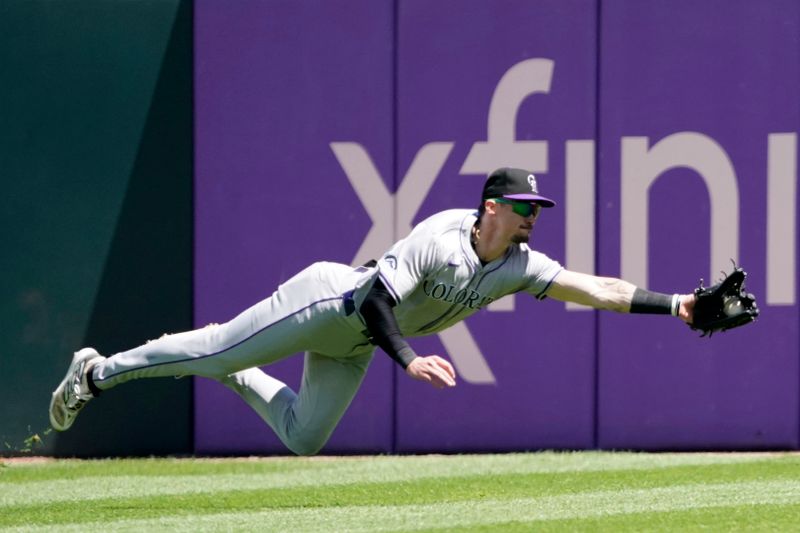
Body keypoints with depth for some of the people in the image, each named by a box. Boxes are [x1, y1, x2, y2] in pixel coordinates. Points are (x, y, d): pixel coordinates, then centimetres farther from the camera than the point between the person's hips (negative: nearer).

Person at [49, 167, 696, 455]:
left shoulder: (518, 266, -6)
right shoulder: (443, 236, -27)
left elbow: (595, 289, -11)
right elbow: (378, 297, -31)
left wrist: (672, 303, -21)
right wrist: (409, 360, -40)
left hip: (352, 348, 8)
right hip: (330, 299, -8)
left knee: (303, 440, 11)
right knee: (215, 350, -3)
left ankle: (236, 375, 33)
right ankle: (98, 372, 14)